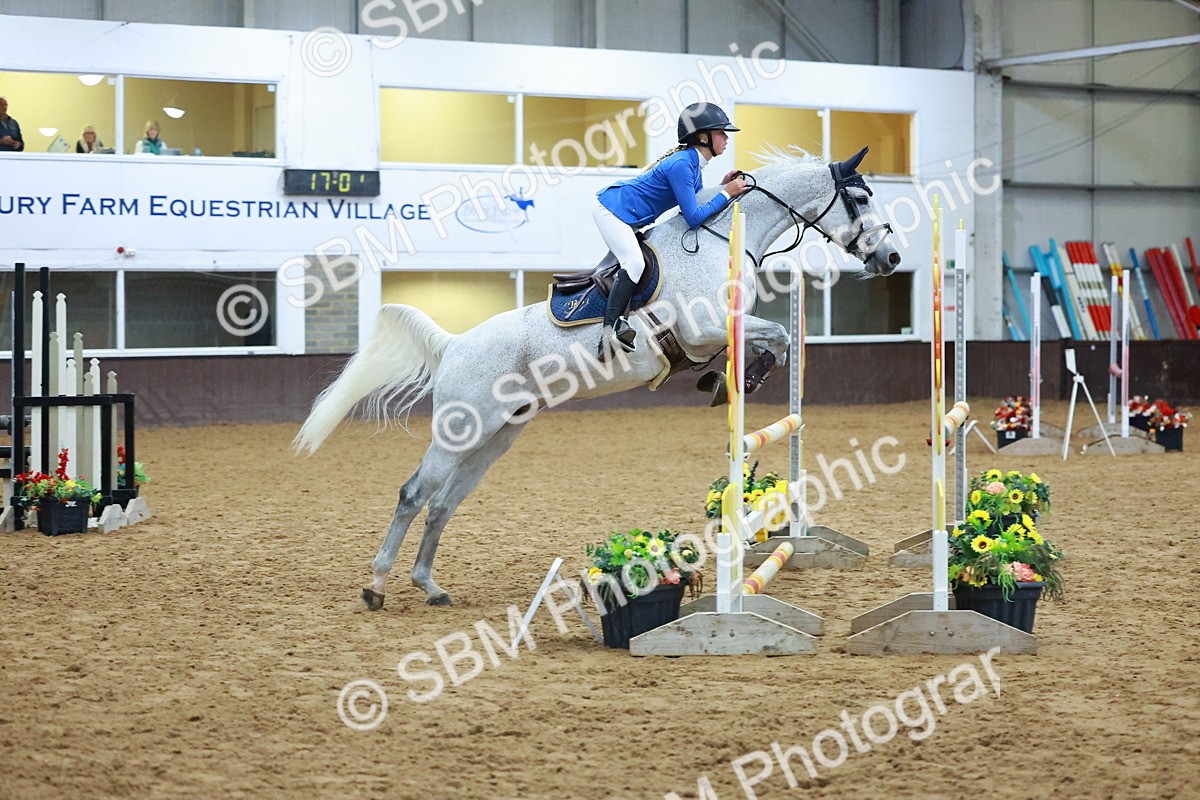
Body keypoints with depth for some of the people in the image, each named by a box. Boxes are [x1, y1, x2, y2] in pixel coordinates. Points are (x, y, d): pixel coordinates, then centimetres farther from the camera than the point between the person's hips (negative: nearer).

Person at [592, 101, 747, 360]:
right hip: (610, 207, -11)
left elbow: (697, 201, 13)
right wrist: (726, 194, -19)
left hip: (631, 219, 11)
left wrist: (721, 186, 1)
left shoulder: (693, 164, 6)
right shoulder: (681, 165, -24)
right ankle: (609, 331, -30)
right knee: (634, 262, -24)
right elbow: (694, 218, -25)